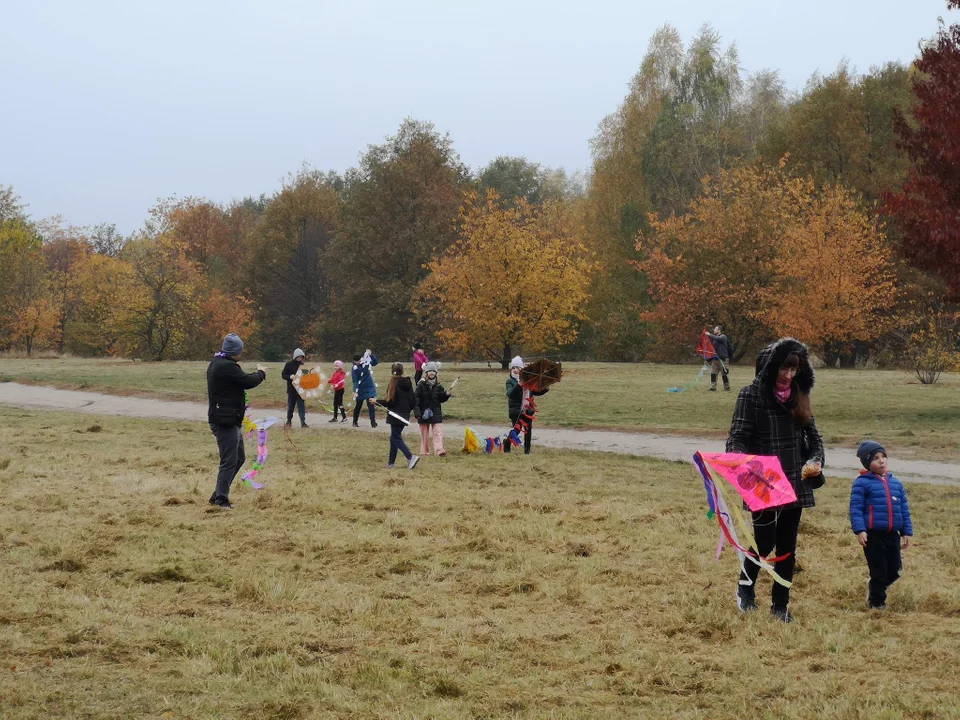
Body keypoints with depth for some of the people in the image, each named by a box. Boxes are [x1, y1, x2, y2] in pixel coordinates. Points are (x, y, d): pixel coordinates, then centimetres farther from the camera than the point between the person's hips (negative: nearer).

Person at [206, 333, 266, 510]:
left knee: (239, 458, 18)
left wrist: (256, 374, 9)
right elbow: (248, 382, -14)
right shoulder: (227, 366, -20)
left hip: (229, 421, 11)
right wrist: (261, 373, 3)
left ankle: (219, 495, 21)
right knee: (229, 461, -6)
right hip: (226, 421, -11)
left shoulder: (215, 363, 13)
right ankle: (221, 499, -2)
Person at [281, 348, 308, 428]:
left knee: (301, 406, -6)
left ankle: (303, 422, -10)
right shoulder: (289, 364, -4)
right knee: (290, 406, 8)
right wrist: (290, 377, -21)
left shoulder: (302, 365, 8)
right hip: (291, 389, -2)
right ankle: (289, 421, 24)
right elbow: (283, 375, -4)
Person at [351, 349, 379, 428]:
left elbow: (376, 362, 1)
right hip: (360, 389, -2)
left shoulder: (366, 362, -3)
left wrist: (371, 354, -14)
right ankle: (355, 422, 23)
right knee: (357, 406, 10)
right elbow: (355, 380, -18)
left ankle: (373, 422, -7)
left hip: (370, 388, 2)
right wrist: (355, 391, -28)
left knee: (371, 405, -7)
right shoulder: (355, 368, -14)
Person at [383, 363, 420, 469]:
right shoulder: (408, 383, 6)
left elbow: (391, 402, -17)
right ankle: (391, 462, 21)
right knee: (394, 437, 17)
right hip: (405, 415, 8)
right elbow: (414, 401, 8)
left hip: (395, 416, -8)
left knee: (396, 438, -3)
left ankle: (411, 457, -19)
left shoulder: (394, 383, -15)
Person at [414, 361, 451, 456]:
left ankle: (439, 450, -19)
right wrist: (417, 413, -14)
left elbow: (441, 399, 12)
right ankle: (424, 451, 19)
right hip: (424, 413, -1)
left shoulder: (438, 386, 5)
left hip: (436, 412, 1)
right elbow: (416, 400, -7)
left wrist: (447, 395, -9)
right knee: (424, 434, 9)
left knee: (438, 432, -10)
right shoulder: (421, 385, -4)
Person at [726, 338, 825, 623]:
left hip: (795, 484, 5)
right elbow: (737, 437, -11)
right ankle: (746, 586, 23)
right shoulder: (752, 395, -8)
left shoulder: (798, 396, 9)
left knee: (787, 547, 9)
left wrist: (816, 460, -5)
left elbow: (813, 435, 14)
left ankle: (781, 604, 20)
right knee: (765, 542, -5)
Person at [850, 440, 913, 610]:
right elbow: (855, 508, -9)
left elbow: (904, 509, 16)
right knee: (879, 571, 0)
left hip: (893, 535, 5)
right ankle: (876, 602, 17)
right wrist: (859, 530, -20)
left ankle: (874, 587, 36)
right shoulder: (862, 483, -5)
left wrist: (907, 532, 12)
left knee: (894, 571, 10)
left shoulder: (895, 483, 12)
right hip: (873, 535, -5)